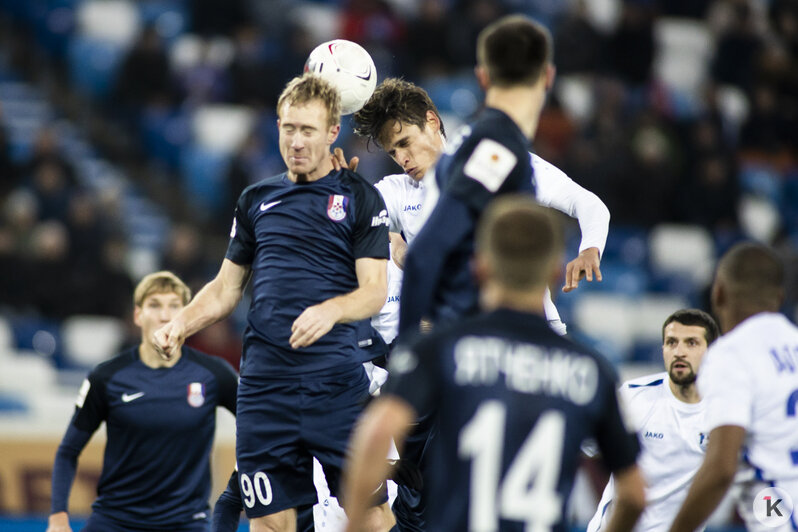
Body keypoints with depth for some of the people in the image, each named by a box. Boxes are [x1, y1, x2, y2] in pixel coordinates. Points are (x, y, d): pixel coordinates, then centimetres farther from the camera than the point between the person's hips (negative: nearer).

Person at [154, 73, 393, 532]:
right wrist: (182, 324, 3)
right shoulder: (256, 200, 16)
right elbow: (226, 287, 21)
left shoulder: (359, 198, 3)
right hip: (264, 384, 3)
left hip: (337, 384, -3)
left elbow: (374, 291, -4)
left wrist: (331, 310, -24)